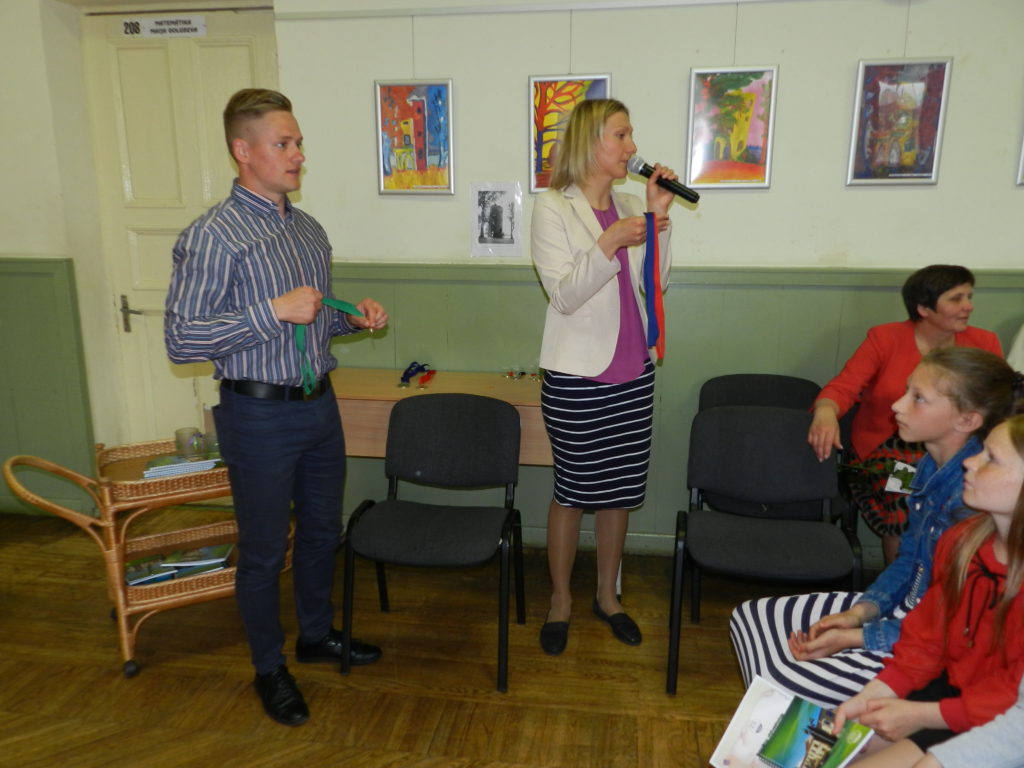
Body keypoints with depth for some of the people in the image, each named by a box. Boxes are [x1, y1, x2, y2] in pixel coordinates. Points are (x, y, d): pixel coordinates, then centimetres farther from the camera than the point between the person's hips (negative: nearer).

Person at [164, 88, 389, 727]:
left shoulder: (310, 230, 9)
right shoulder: (212, 237, -15)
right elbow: (181, 339, -19)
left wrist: (354, 318, -1)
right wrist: (273, 311, -25)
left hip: (319, 404, 7)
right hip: (260, 414, -7)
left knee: (323, 531, 20)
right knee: (265, 549, 9)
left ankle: (318, 635, 43)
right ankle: (270, 668, 31)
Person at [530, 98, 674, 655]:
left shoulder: (630, 206, 9)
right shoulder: (553, 207, -7)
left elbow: (656, 283, 5)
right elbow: (564, 294, -15)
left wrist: (657, 216, -3)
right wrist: (609, 243, -27)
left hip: (633, 371, 6)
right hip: (577, 377, -5)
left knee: (620, 489, 13)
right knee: (573, 491, 6)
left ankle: (607, 596, 33)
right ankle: (560, 601, 27)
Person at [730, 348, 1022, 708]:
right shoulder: (932, 466, -3)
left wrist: (855, 638, -18)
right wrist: (860, 613, -3)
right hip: (901, 610, 8)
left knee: (783, 680, -17)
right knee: (750, 617, 6)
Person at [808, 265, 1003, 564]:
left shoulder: (984, 344, 7)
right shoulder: (885, 338, -1)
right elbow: (842, 388, -9)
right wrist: (825, 414, -33)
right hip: (886, 454, -2)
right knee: (909, 508, -28)